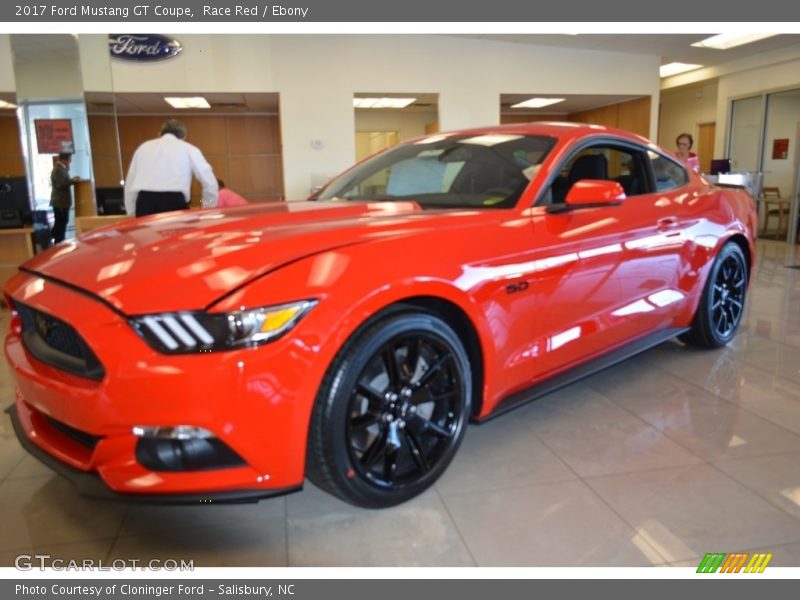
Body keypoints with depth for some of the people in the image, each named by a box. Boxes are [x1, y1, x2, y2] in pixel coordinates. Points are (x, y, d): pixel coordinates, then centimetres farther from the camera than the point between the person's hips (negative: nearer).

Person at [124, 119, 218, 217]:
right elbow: (209, 181, 9)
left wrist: (131, 213, 26)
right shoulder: (188, 149, 15)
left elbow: (129, 184, 23)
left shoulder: (143, 147, 25)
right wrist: (208, 209, 18)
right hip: (174, 203, -3)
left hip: (144, 202, 3)